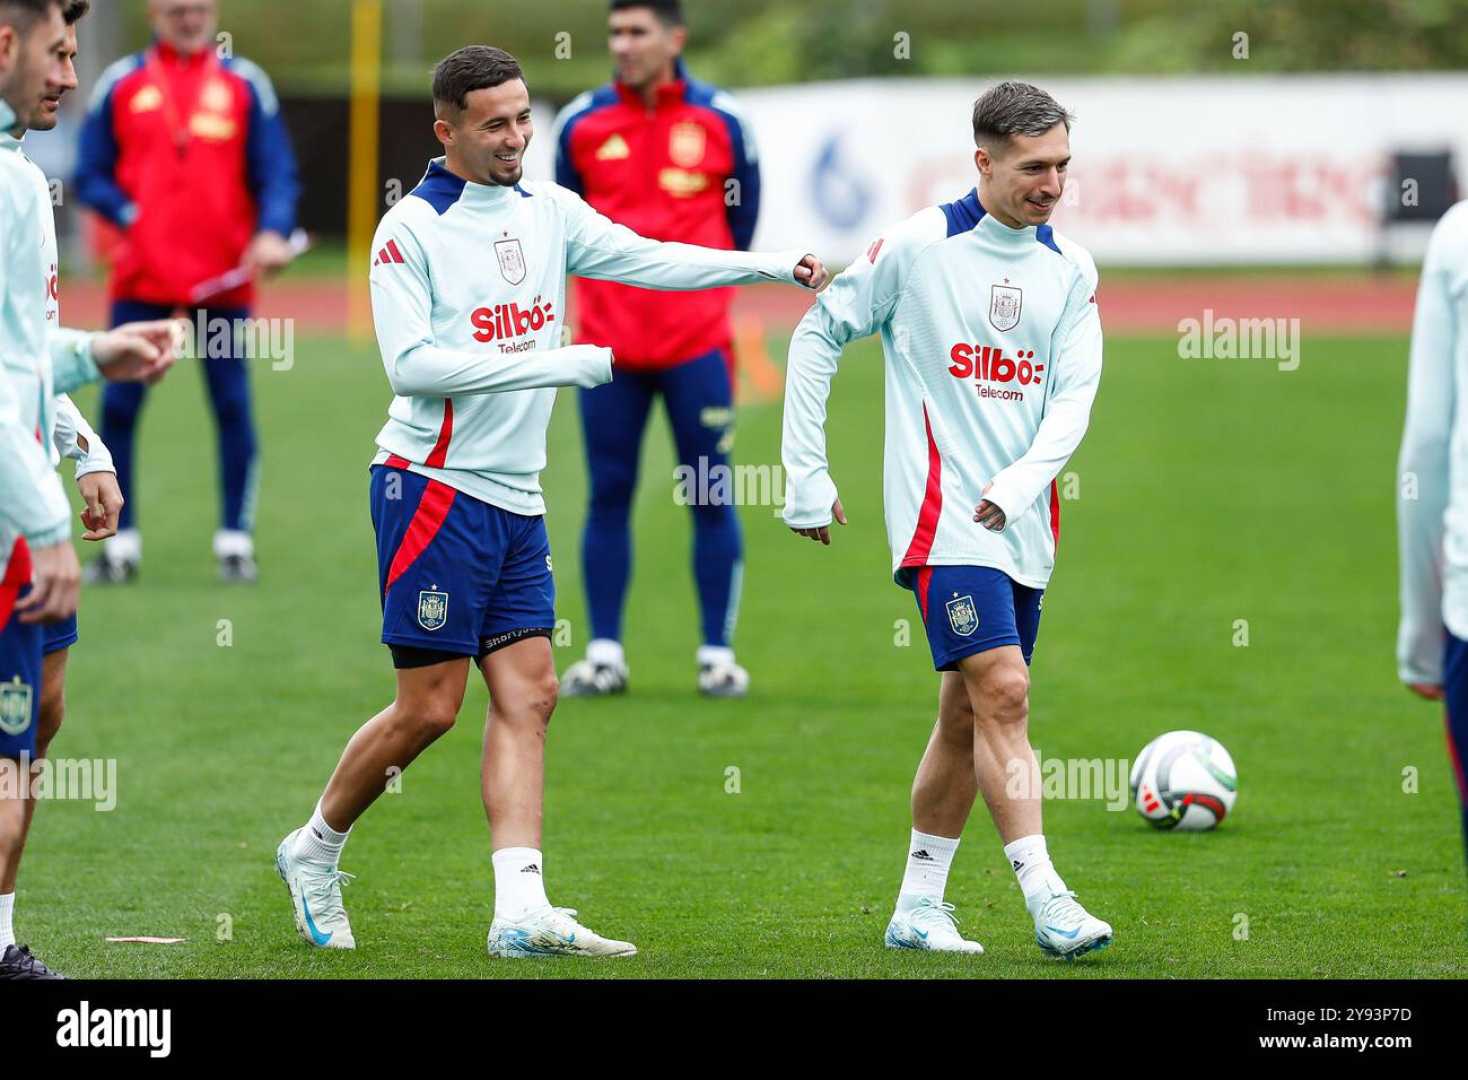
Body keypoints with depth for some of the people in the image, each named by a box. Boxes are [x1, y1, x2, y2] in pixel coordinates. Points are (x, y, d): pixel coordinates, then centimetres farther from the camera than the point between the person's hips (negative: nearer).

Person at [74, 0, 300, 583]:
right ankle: (121, 542, 8)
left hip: (223, 277, -1)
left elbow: (277, 174, 2)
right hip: (141, 274, 1)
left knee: (233, 405, -1)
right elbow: (90, 177, 7)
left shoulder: (245, 84, 6)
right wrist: (130, 217, -10)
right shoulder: (121, 84, 6)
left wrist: (272, 233, -16)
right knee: (118, 406, -1)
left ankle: (236, 539, 8)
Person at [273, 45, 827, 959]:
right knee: (430, 707, -6)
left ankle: (521, 910, -6)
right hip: (434, 490, -7)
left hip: (517, 501, 7)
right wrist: (558, 366, -23)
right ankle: (314, 851, 15)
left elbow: (649, 260, 10)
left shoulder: (548, 211, 9)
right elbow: (410, 363, -19)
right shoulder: (411, 231, -11)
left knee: (527, 696, -1)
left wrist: (771, 266, -3)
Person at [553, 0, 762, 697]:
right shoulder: (582, 124, 3)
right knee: (608, 496, 2)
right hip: (607, 344, 1)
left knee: (711, 498, 1)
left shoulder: (720, 123, 1)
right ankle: (604, 653, 9)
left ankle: (717, 654, 7)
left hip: (696, 344, -1)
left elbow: (741, 222, 11)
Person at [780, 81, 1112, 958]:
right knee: (1003, 693, -16)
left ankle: (918, 906, 20)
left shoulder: (1071, 269, 8)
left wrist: (1020, 483, -13)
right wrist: (807, 476, 1)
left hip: (1022, 522, 6)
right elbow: (818, 336, 2)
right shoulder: (918, 246, -6)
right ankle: (1048, 902, -19)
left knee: (968, 715, 10)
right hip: (941, 514, -6)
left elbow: (1074, 393, 3)